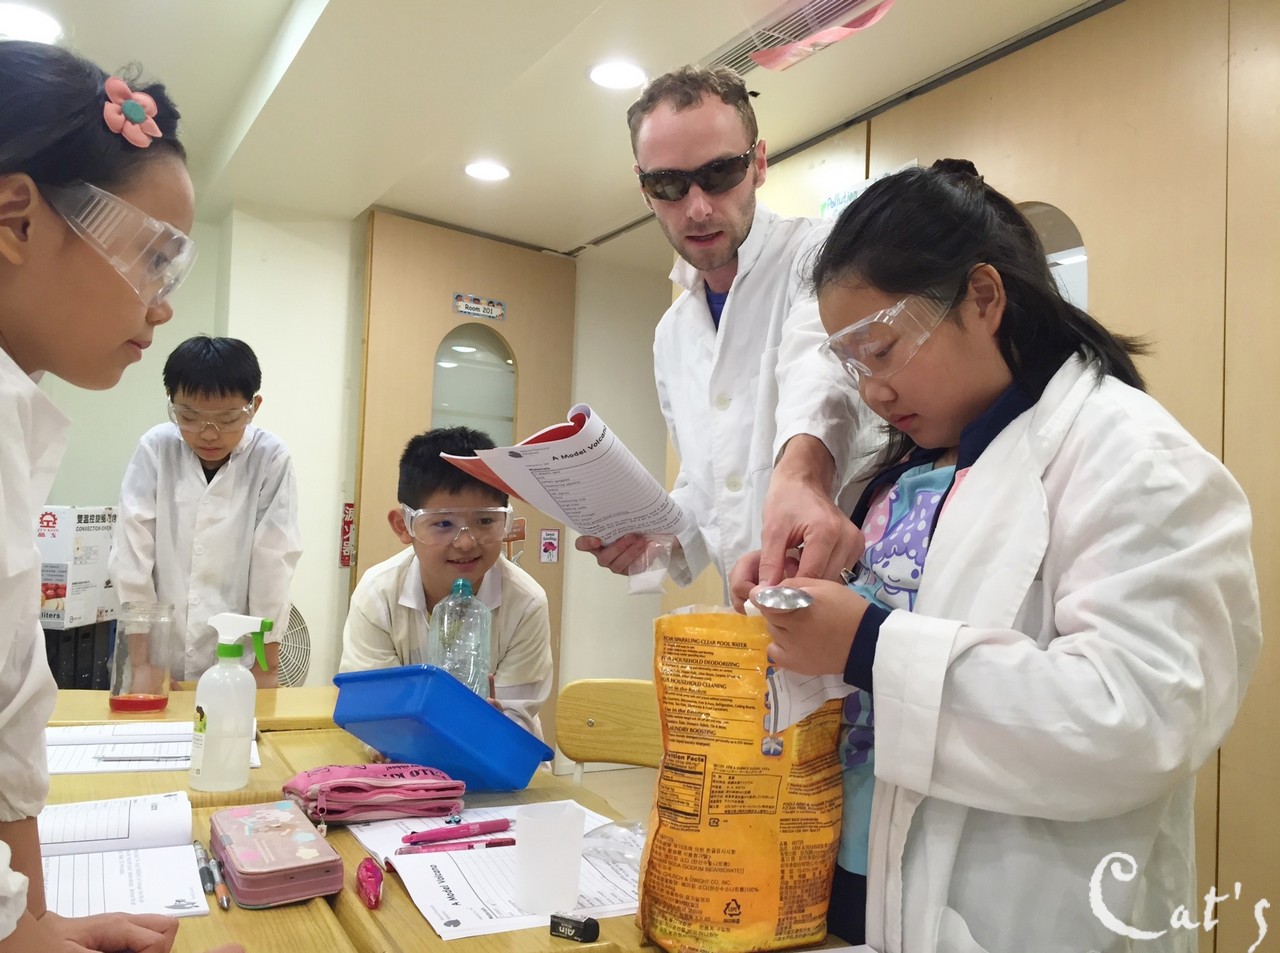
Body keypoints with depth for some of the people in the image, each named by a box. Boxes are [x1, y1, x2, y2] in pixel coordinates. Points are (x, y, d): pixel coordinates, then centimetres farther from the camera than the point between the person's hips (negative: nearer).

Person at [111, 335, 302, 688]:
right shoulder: (155, 448, -6)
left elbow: (273, 561, -9)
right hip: (160, 657, 1)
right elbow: (132, 552, -6)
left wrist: (266, 661, -8)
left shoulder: (271, 458, -9)